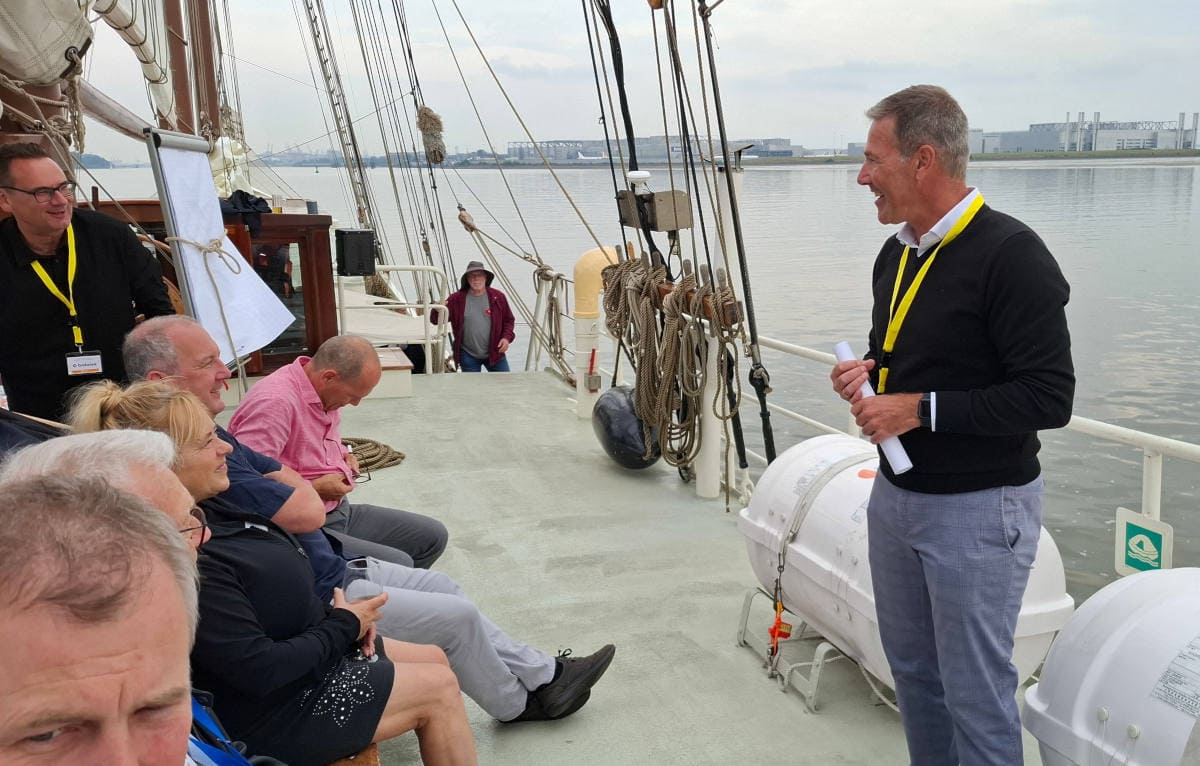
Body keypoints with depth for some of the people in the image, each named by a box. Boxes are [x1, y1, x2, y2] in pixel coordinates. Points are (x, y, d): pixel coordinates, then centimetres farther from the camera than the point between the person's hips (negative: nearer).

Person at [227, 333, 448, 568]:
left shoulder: (323, 392, 7)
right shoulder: (275, 402, -24)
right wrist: (314, 489, -19)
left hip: (340, 511, 10)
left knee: (433, 536, 8)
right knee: (398, 565, -25)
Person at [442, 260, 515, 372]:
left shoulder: (498, 297, 0)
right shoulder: (457, 298, -4)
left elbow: (508, 320, 9)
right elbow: (437, 319, -4)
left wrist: (507, 337, -7)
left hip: (494, 353, 1)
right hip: (468, 356, -1)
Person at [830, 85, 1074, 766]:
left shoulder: (1011, 255, -18)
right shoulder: (897, 255, 8)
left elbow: (1049, 397, -22)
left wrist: (920, 408, -22)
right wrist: (867, 373, 0)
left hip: (978, 509, -8)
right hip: (897, 495, 8)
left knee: (976, 692, 4)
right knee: (912, 670, 20)